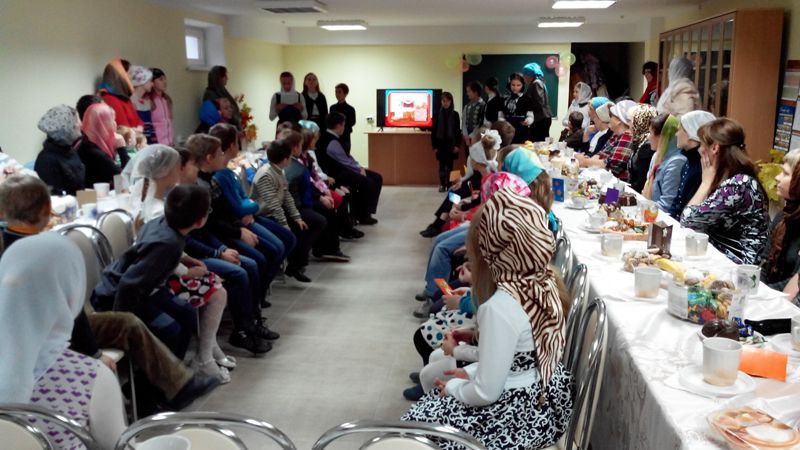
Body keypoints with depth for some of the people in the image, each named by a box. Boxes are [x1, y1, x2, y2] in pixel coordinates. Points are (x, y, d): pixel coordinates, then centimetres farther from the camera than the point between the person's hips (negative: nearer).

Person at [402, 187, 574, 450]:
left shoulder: (501, 306, -30)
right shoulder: (546, 283, -5)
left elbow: (486, 392, -23)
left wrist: (453, 387, -3)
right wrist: (472, 372, 9)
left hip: (518, 417, -8)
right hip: (546, 401, 8)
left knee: (412, 425, 10)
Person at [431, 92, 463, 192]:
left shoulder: (455, 114, 1)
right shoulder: (437, 114, 1)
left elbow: (458, 130, 1)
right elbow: (433, 131, 1)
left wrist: (458, 145, -6)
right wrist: (434, 145, -3)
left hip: (451, 144, 0)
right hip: (441, 144, 0)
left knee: (449, 165, 4)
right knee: (442, 165, 3)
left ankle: (449, 185, 11)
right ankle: (442, 185, 10)